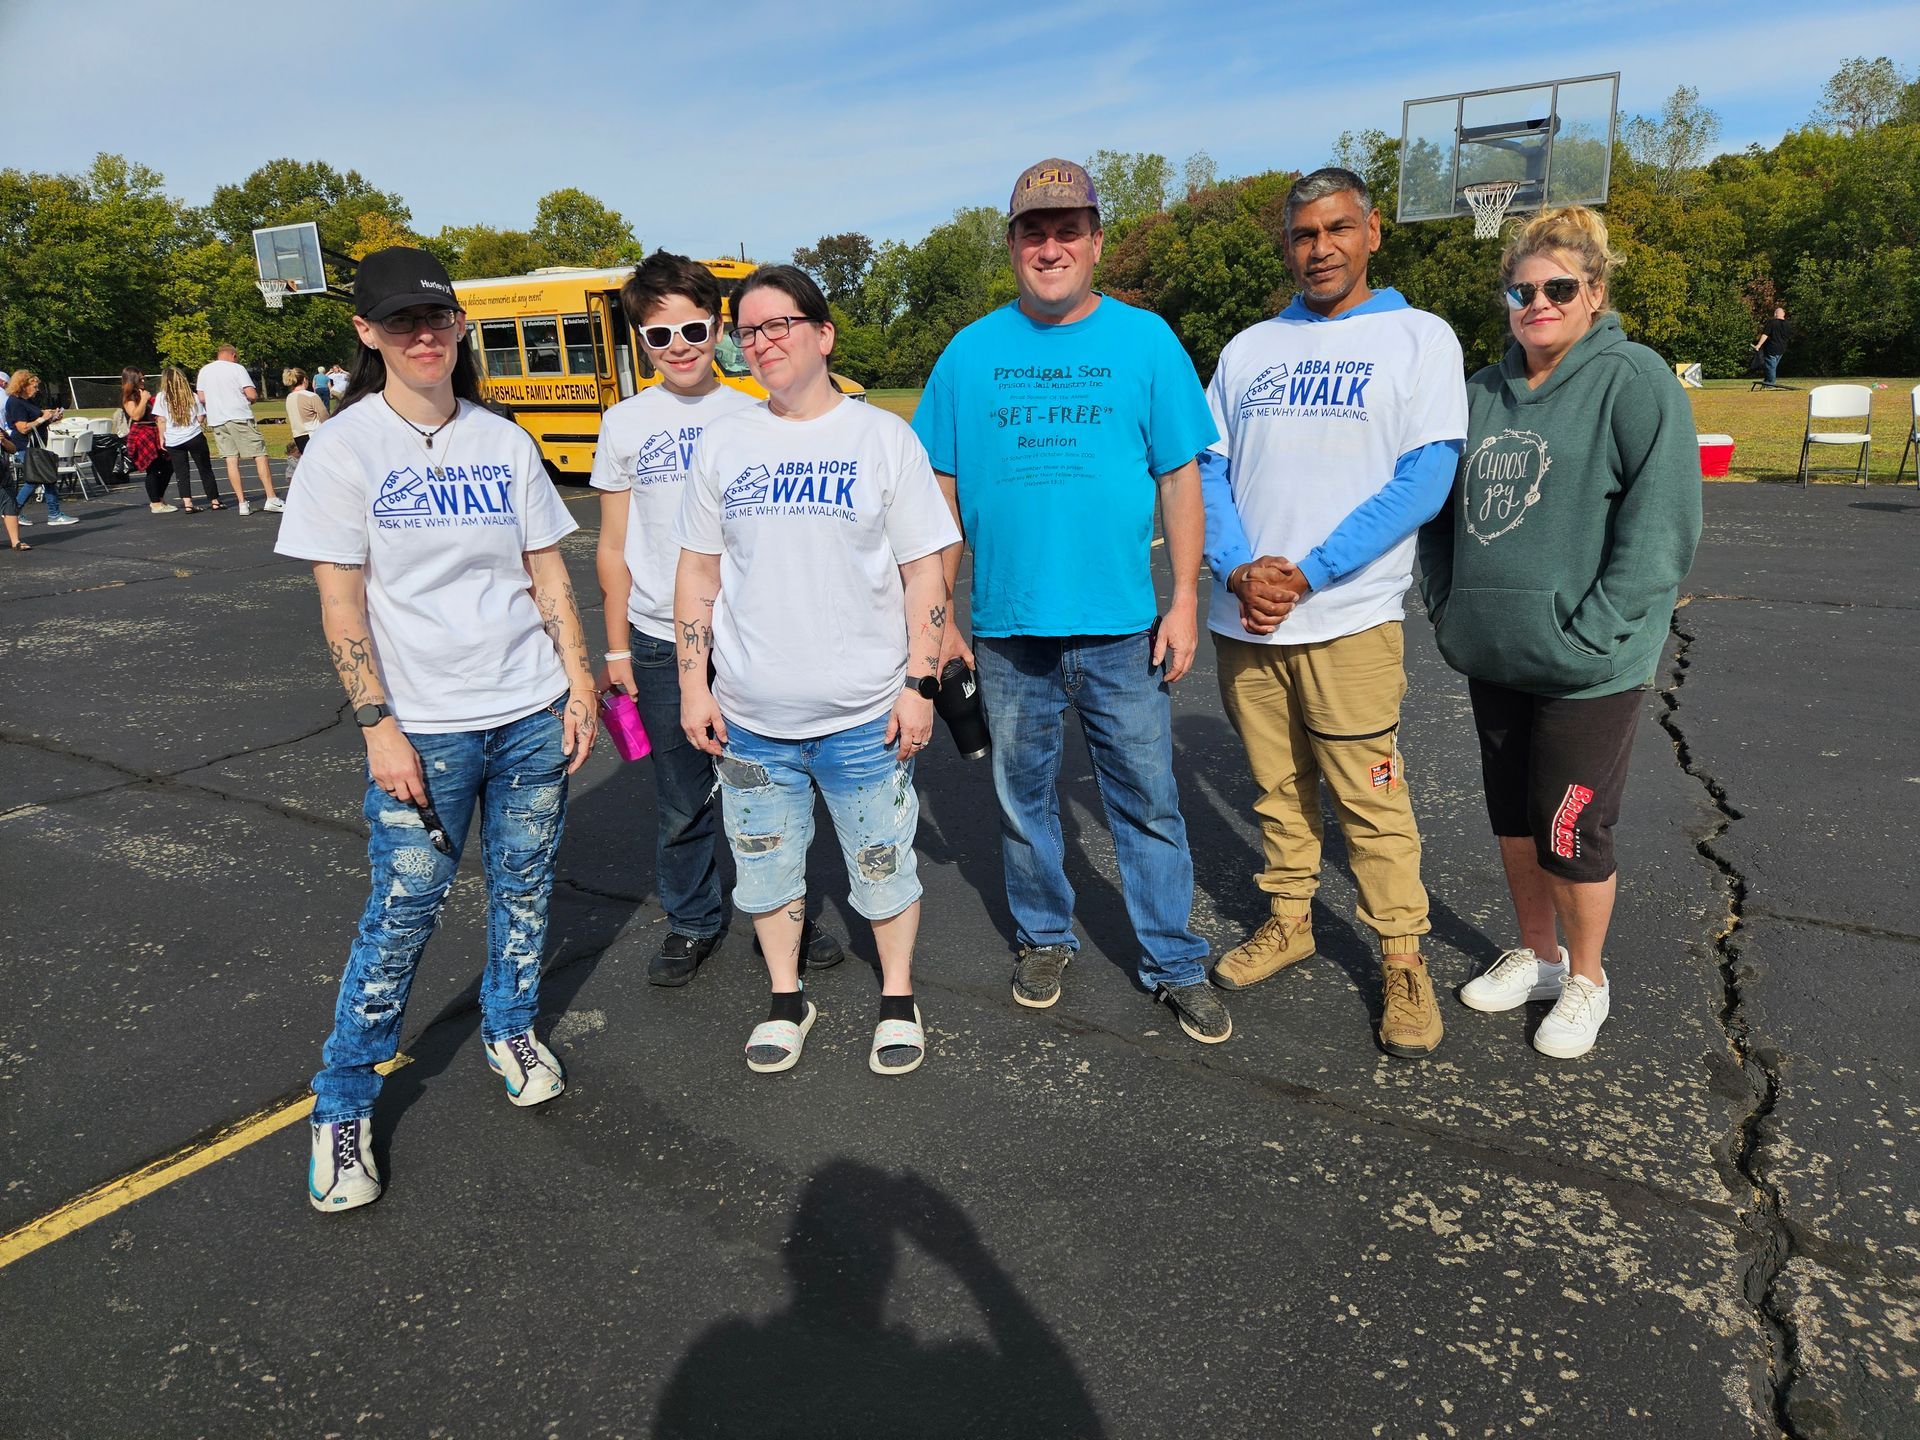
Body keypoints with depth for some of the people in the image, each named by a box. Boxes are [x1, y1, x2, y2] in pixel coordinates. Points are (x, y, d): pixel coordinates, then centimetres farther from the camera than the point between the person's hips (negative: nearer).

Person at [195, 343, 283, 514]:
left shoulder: (204, 370, 12)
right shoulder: (237, 368, -3)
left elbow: (201, 398, 11)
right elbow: (252, 395, -11)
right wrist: (253, 399, 11)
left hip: (217, 421, 5)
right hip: (240, 417, -5)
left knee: (231, 460, 4)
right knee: (260, 455, -2)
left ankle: (242, 503, -1)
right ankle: (272, 499, -9)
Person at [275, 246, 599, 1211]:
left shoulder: (504, 441, 5)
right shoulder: (346, 446, -4)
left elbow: (549, 573, 8)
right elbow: (340, 602, -7)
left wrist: (579, 685, 2)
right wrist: (379, 727, -12)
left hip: (533, 715, 3)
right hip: (425, 729, -3)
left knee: (523, 889, 13)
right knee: (401, 915, 2)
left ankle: (512, 1030, 37)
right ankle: (342, 1106, 19)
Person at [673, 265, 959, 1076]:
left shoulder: (883, 437, -2)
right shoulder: (722, 442, 6)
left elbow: (925, 571, -2)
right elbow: (697, 570, 9)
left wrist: (920, 684, -8)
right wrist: (693, 683, 4)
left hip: (865, 713, -2)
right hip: (750, 715, 3)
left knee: (884, 862, 9)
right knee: (766, 860, 14)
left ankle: (898, 998, 31)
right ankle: (786, 999, 35)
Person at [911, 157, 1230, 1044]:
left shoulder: (1145, 341, 2)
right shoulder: (971, 352, 5)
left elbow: (1182, 477, 2)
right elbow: (941, 490, 6)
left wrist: (1184, 598, -5)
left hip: (1122, 626, -1)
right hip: (1007, 627, 2)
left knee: (1147, 801, 6)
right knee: (1022, 797, 14)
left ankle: (1175, 964, 20)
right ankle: (1044, 939, 33)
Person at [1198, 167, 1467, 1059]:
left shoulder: (1419, 338, 2)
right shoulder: (1248, 348, 13)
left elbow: (1424, 479, -8)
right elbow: (1207, 471, 8)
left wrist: (1306, 574, -15)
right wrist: (1239, 570, -11)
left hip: (1350, 616, -4)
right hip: (1243, 616, 4)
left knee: (1370, 797, -1)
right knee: (1278, 785, 14)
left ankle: (1402, 960, 13)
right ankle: (1288, 922, 30)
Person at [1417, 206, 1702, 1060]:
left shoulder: (1635, 383, -9)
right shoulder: (1480, 393, 9)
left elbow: (1661, 525, -15)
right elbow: (1441, 511, 16)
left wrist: (1592, 632, -19)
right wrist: (1447, 607, 6)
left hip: (1586, 669, -6)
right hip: (1492, 658, 6)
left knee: (1571, 830, 3)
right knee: (1512, 817, 17)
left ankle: (1587, 979, 26)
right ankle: (1535, 955, 37)